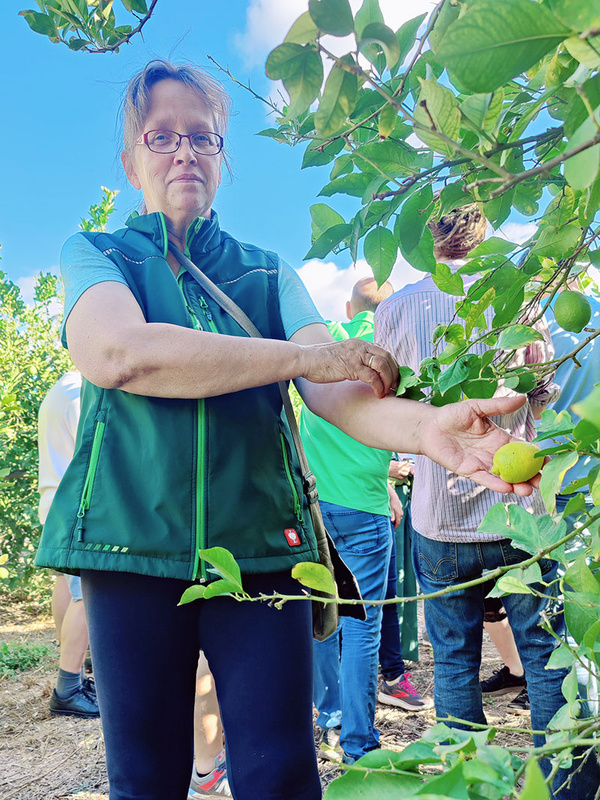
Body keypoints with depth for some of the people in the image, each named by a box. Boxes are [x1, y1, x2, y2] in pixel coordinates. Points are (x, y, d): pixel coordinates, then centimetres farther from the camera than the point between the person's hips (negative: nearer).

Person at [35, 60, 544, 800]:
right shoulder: (94, 256, 9)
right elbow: (114, 354, -15)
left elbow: (337, 386, -4)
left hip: (260, 545, 1)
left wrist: (425, 426, -27)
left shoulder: (268, 273, 14)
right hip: (133, 544, -1)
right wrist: (305, 354, -14)